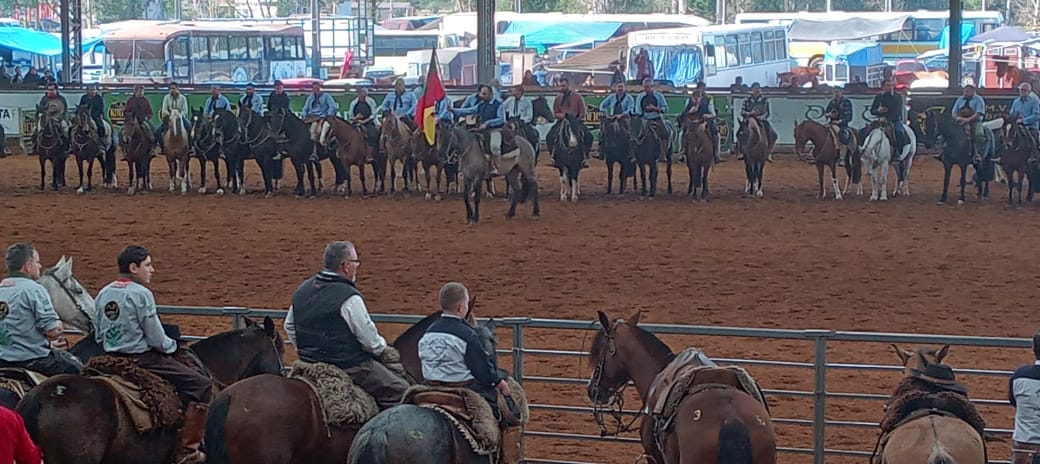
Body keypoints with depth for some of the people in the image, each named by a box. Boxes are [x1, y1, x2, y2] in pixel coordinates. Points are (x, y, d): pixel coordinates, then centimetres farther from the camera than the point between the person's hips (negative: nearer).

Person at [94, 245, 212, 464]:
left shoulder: (103, 294, 7)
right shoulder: (141, 294, -16)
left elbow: (99, 336, 12)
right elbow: (156, 339, -14)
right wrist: (172, 346, 5)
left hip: (113, 359, 9)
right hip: (142, 359, -9)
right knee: (201, 385, -8)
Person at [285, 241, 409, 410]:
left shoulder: (302, 290, 3)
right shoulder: (349, 298, -22)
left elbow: (289, 326, 15)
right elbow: (371, 341, -15)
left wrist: (306, 350, 25)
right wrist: (383, 349, 6)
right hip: (349, 367, -9)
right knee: (399, 390, 0)